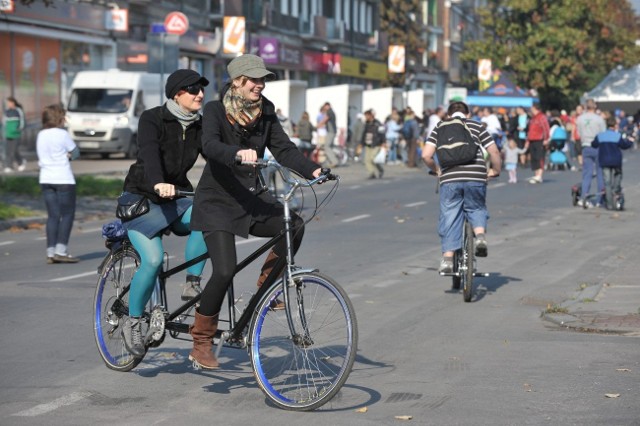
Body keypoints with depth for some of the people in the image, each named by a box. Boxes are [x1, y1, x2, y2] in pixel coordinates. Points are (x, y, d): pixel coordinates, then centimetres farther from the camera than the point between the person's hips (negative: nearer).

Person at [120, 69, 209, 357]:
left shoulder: (199, 125, 1)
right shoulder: (152, 119, -14)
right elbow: (149, 153, -32)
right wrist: (158, 184, -51)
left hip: (176, 198, 4)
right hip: (142, 197, -4)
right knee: (153, 259, -23)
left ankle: (192, 284, -15)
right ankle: (133, 323, -4)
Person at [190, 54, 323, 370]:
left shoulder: (265, 113, 5)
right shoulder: (215, 110, -10)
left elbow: (284, 149, -3)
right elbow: (210, 147, -28)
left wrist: (312, 170, -21)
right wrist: (238, 153, -49)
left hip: (252, 198, 5)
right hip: (217, 201, -5)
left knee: (294, 225, -24)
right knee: (225, 270, -19)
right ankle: (201, 344, -1)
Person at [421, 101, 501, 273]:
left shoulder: (440, 127, 17)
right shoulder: (477, 126, 17)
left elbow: (426, 155, 5)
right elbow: (494, 151, 8)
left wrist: (436, 169, 23)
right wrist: (495, 170, 25)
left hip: (449, 178, 0)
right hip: (476, 177, 0)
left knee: (449, 217, 9)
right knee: (477, 209, 23)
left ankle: (447, 258, 3)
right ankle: (480, 235, -3)